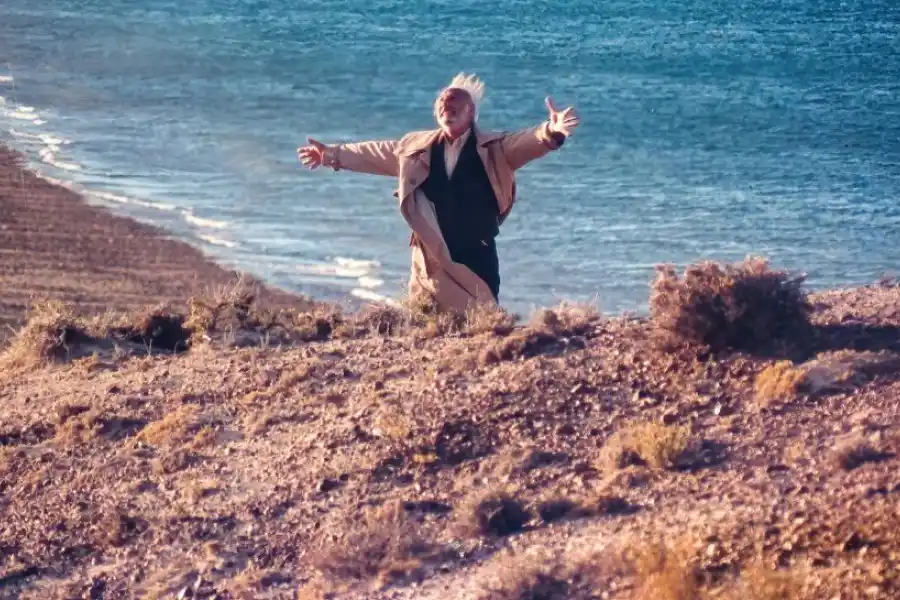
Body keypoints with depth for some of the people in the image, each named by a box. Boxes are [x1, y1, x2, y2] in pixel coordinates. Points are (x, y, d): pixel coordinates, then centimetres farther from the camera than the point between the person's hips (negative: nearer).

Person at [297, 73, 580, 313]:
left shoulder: (493, 149, -4)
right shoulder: (416, 147, 8)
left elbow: (527, 142, -21)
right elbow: (374, 153, 21)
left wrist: (552, 132, -42)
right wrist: (332, 155, 30)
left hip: (476, 262, -3)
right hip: (430, 261, 3)